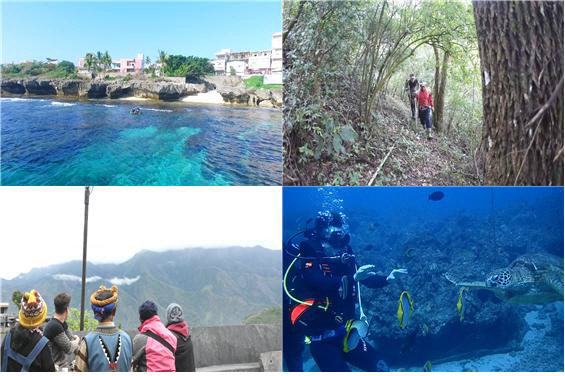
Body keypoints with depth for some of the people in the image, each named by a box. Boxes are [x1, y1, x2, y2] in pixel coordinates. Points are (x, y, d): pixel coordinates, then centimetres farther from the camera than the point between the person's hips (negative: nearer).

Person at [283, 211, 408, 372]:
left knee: (381, 368, 9)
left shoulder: (344, 257, 1)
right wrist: (353, 277, -45)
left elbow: (367, 279, 11)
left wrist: (387, 278, -5)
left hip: (344, 334, 6)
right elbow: (320, 284, -35)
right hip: (321, 338, -6)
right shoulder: (307, 258, -16)